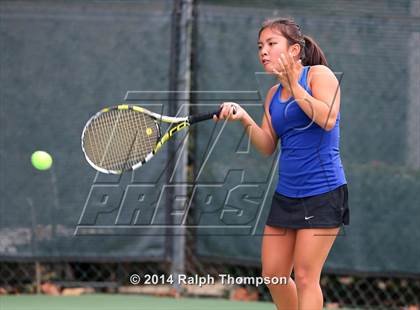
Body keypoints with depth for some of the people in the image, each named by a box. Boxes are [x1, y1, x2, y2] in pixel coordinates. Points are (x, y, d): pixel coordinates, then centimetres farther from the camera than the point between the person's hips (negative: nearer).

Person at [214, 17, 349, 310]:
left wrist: (294, 85, -19)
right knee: (273, 275, 5)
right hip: (286, 194, 7)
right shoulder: (273, 94, 14)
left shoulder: (319, 74, -6)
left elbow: (328, 119, -21)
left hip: (323, 192, -7)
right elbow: (268, 146, 10)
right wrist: (244, 118, -6)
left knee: (305, 277, -8)